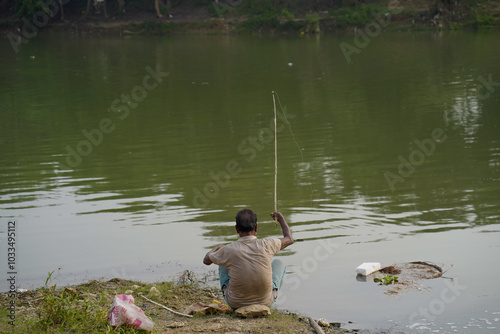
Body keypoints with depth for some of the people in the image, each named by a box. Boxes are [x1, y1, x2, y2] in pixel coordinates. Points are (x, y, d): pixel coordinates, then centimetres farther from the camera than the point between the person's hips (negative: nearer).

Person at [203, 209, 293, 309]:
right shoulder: (266, 245, -16)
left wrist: (216, 248, 27)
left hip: (235, 303, 0)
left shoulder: (228, 250, -17)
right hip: (265, 302, 0)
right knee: (278, 263, 23)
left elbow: (206, 260, 5)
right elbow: (289, 239, 6)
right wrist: (280, 218, 24)